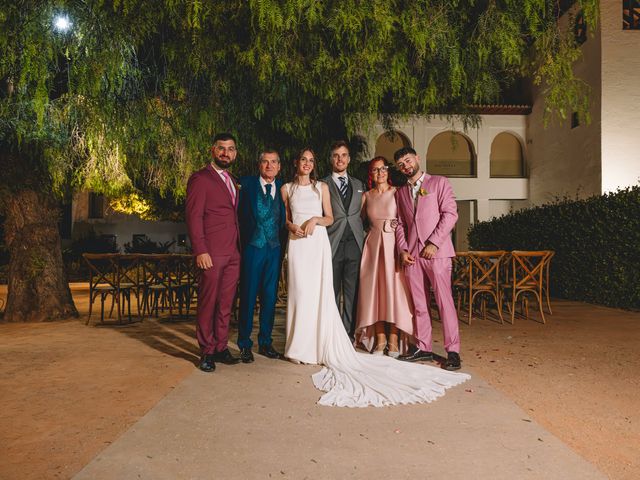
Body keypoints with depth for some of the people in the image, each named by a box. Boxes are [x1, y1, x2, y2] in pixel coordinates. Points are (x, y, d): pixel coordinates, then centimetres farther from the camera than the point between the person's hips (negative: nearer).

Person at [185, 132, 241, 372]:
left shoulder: (233, 182, 20)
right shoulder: (200, 179, -3)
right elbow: (193, 217, -9)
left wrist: (239, 247, 13)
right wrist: (200, 251, -16)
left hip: (232, 254, 7)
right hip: (211, 254, -6)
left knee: (225, 304, 10)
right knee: (208, 304, 1)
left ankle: (221, 347, 21)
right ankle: (207, 352, 13)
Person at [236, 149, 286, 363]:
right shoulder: (246, 184, -1)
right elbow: (239, 214, -4)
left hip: (274, 249, 3)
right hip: (252, 247, -3)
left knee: (270, 297, 9)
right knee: (248, 296, 3)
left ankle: (265, 342, 23)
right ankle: (244, 344, 16)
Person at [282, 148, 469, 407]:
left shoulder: (321, 187, 10)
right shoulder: (287, 189, 13)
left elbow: (329, 218, 8)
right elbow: (285, 218, 13)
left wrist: (315, 220, -10)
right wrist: (292, 227, -7)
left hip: (318, 243, 0)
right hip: (298, 244, 1)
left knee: (320, 293, -4)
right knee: (300, 292, -2)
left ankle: (322, 345, 3)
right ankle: (300, 345, 8)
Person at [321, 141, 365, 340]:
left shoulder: (359, 185, 18)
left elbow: (362, 213, 19)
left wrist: (363, 234, 6)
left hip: (354, 244, 3)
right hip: (332, 245, -3)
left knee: (352, 293, 4)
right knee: (332, 293, 2)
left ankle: (349, 334, 12)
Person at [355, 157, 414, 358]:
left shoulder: (397, 193, 0)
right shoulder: (366, 196, 10)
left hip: (393, 245, -3)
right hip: (373, 245, 3)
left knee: (394, 289, -2)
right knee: (374, 290, 2)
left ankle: (394, 341, 6)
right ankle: (380, 340, 10)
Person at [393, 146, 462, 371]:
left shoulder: (439, 182, 4)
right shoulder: (400, 192, 19)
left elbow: (450, 213, -5)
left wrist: (434, 243, -13)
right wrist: (402, 249, 2)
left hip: (436, 251, -5)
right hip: (411, 254, 5)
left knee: (444, 301, -5)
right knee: (419, 304, 8)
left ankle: (453, 351, 2)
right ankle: (422, 348, 17)